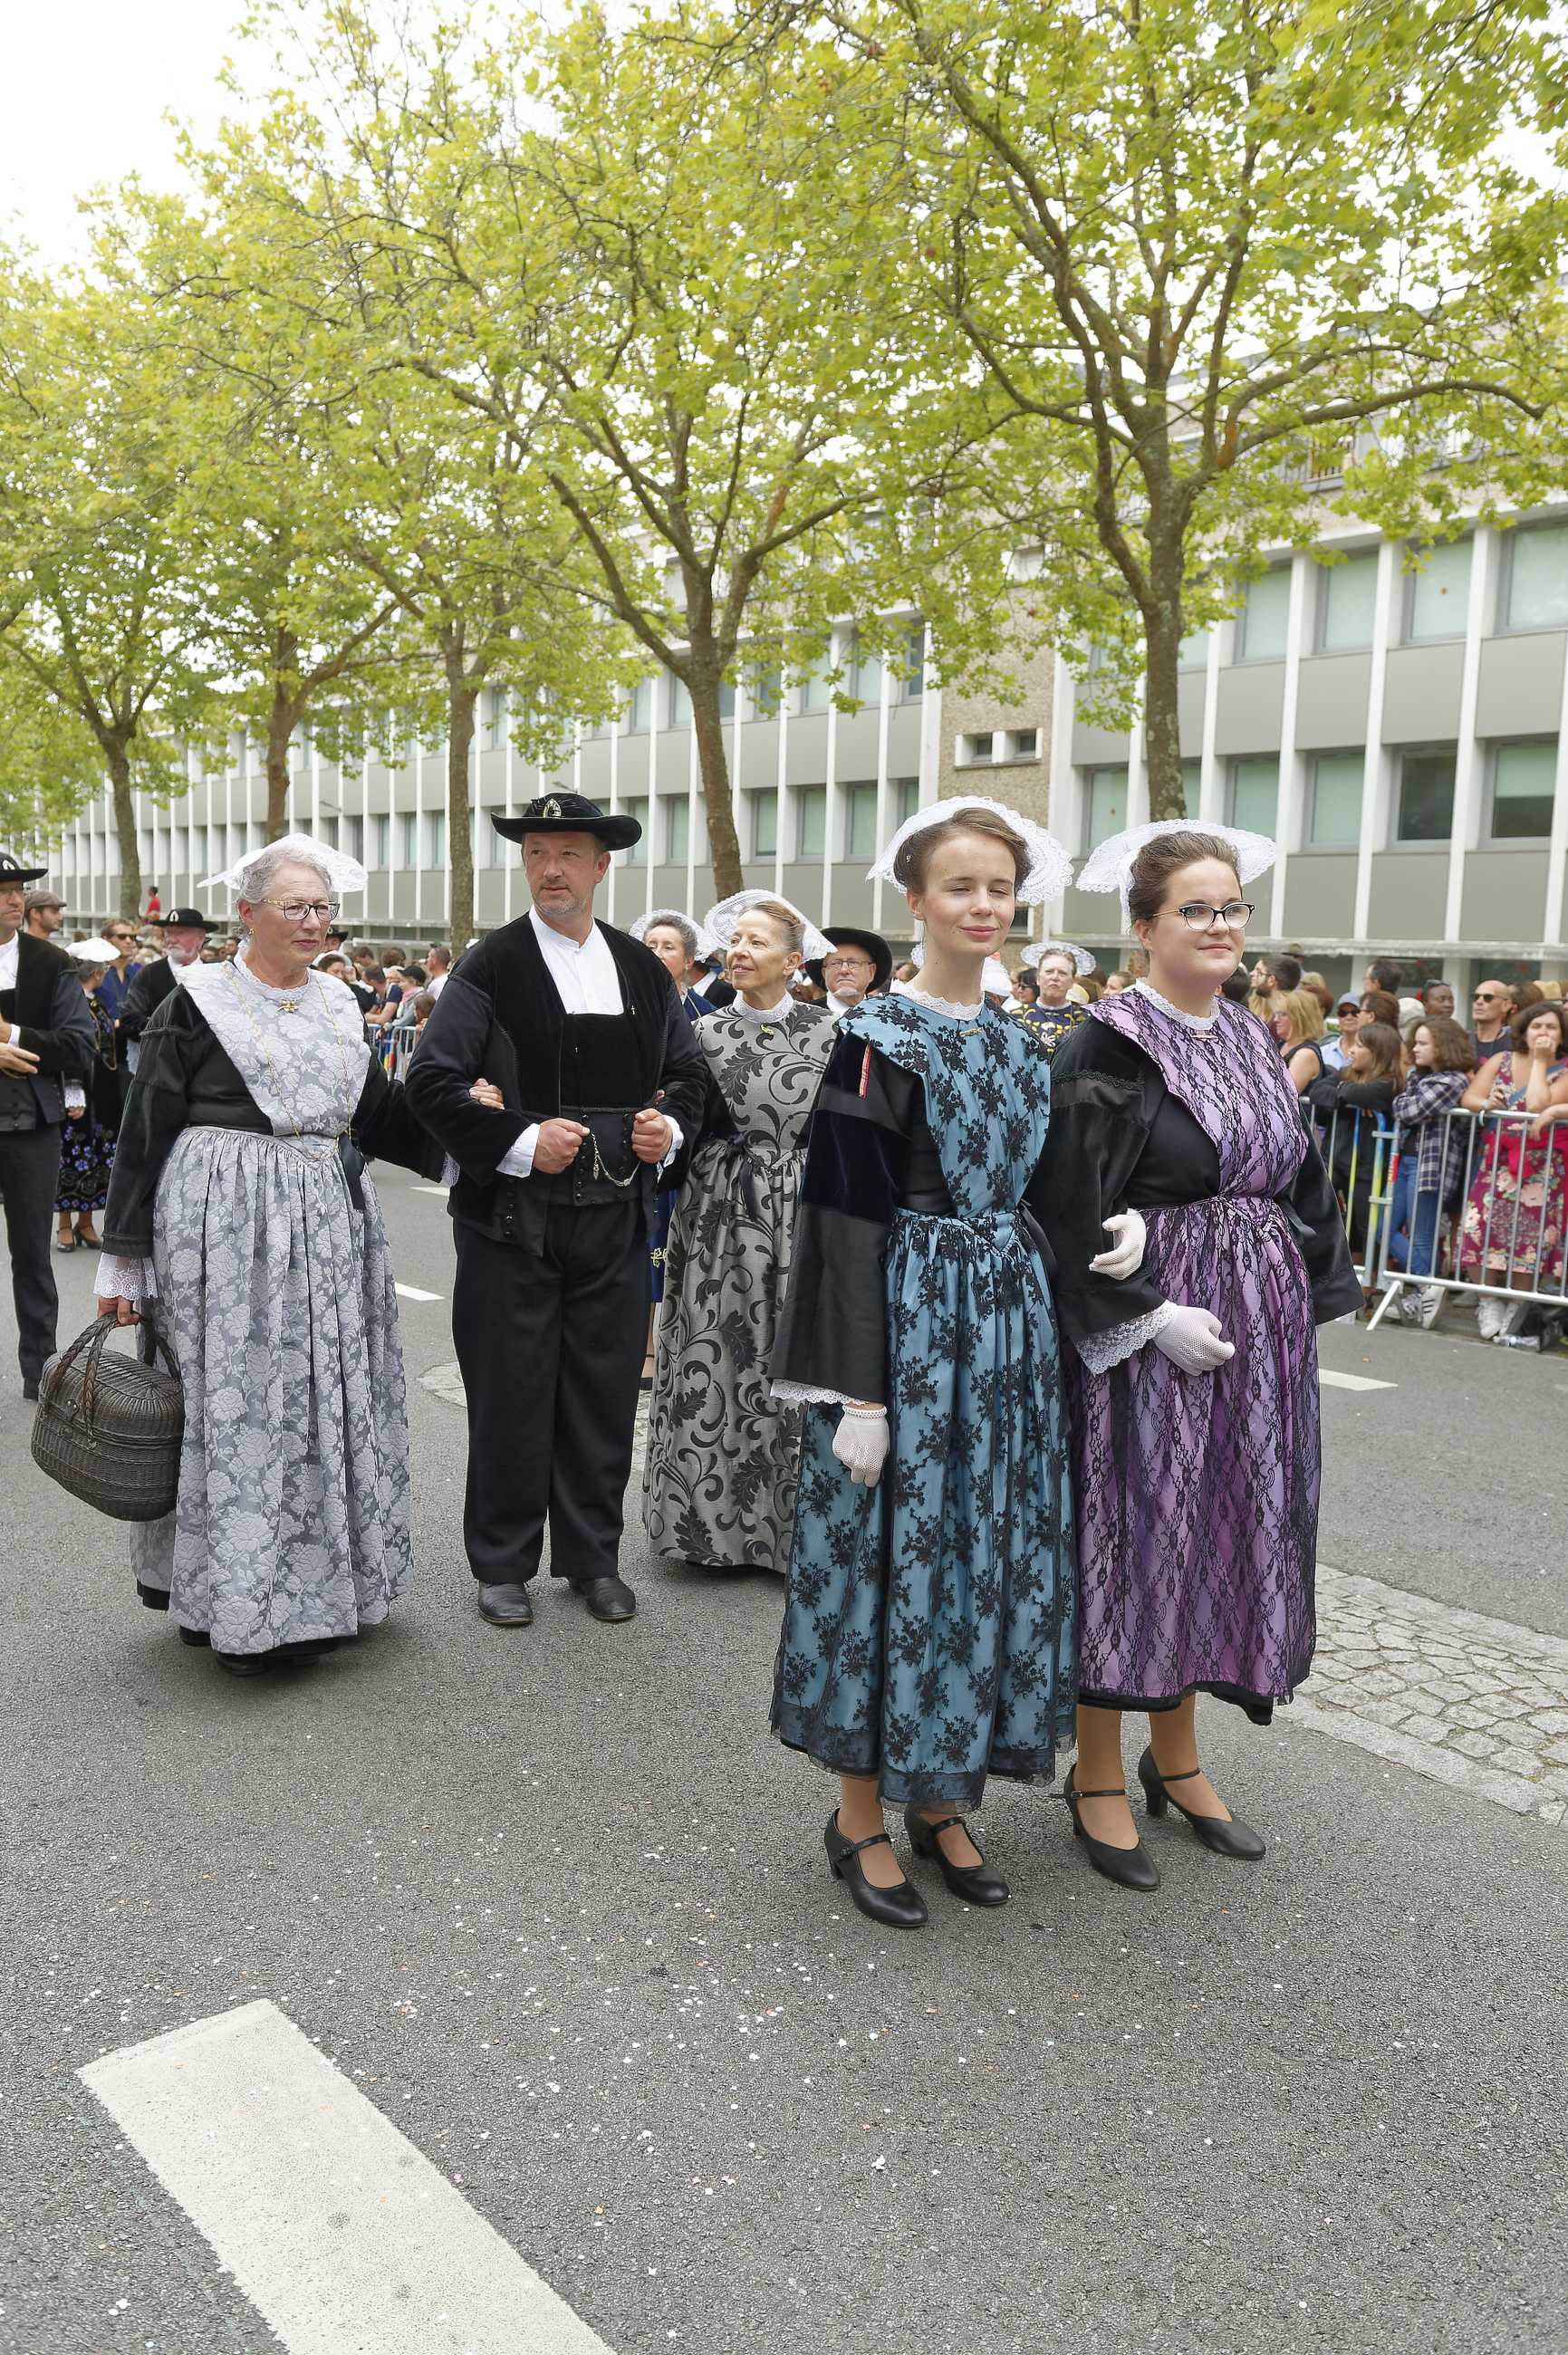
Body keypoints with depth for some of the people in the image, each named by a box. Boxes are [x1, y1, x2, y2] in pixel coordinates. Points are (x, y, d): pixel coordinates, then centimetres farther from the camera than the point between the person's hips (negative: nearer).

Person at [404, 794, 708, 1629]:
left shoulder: (642, 968, 9)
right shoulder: (490, 967, -4)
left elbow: (688, 1068, 18)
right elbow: (432, 1081, -10)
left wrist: (671, 1123, -1)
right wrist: (519, 1144, -16)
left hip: (616, 1216, 4)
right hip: (514, 1215, -3)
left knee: (605, 1393, 11)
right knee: (511, 1395, 5)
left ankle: (593, 1556, 26)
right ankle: (503, 1564, 21)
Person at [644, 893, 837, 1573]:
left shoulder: (828, 1030, 0)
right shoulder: (707, 1032, 5)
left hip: (799, 1212, -1)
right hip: (718, 1216, 2)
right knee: (716, 1365, 5)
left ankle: (789, 1523, 16)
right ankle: (714, 1518, 19)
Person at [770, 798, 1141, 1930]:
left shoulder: (1022, 1044, 10)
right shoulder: (878, 1040, -10)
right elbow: (847, 1217, -14)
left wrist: (1116, 1221, -4)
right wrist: (859, 1389, -18)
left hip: (1008, 1320, 7)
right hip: (909, 1320, -7)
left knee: (988, 1542, 11)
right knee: (892, 1548, 0)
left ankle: (939, 1794, 27)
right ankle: (861, 1815, 18)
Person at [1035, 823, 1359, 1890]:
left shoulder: (1253, 1042, 11)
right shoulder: (1109, 1046, -11)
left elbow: (1301, 1187, 15)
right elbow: (1074, 1207, -16)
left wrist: (1306, 1298, 6)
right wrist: (1153, 1316, -20)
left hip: (1259, 1339, 7)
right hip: (1148, 1340, -7)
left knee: (1222, 1533, 14)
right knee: (1133, 1535, 1)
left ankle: (1177, 1756, 31)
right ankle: (1099, 1777, 18)